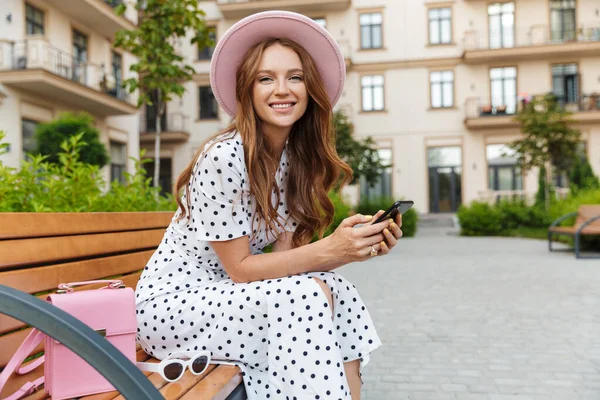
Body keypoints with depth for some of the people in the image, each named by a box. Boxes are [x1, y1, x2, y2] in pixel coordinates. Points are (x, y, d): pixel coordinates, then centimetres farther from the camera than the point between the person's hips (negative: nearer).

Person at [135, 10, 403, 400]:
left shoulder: (296, 159, 1)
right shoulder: (224, 156, -23)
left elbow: (285, 253, -5)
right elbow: (239, 268, -20)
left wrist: (359, 246, -19)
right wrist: (328, 251, -29)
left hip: (226, 295, 7)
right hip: (170, 301, -6)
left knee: (338, 290, -14)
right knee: (307, 296, -25)